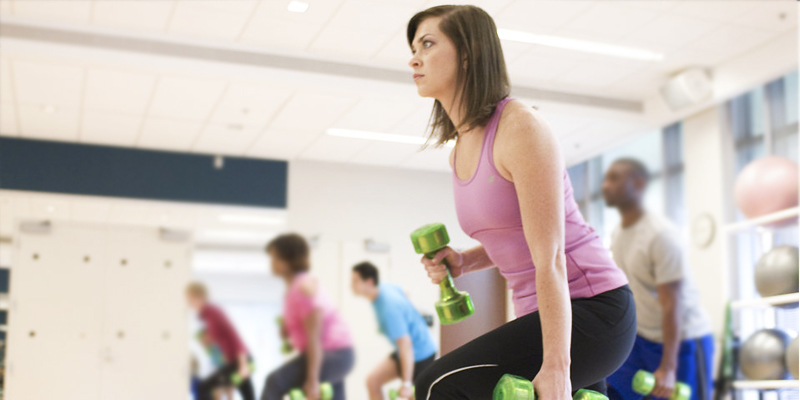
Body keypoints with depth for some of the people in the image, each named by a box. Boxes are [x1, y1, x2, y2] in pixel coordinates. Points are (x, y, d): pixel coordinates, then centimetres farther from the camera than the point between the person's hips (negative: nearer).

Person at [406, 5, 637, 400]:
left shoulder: (519, 126, -15)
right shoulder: (459, 151, 11)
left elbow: (549, 257, -20)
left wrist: (556, 367, -23)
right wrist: (461, 261, 3)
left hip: (594, 308, -9)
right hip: (545, 313, 9)